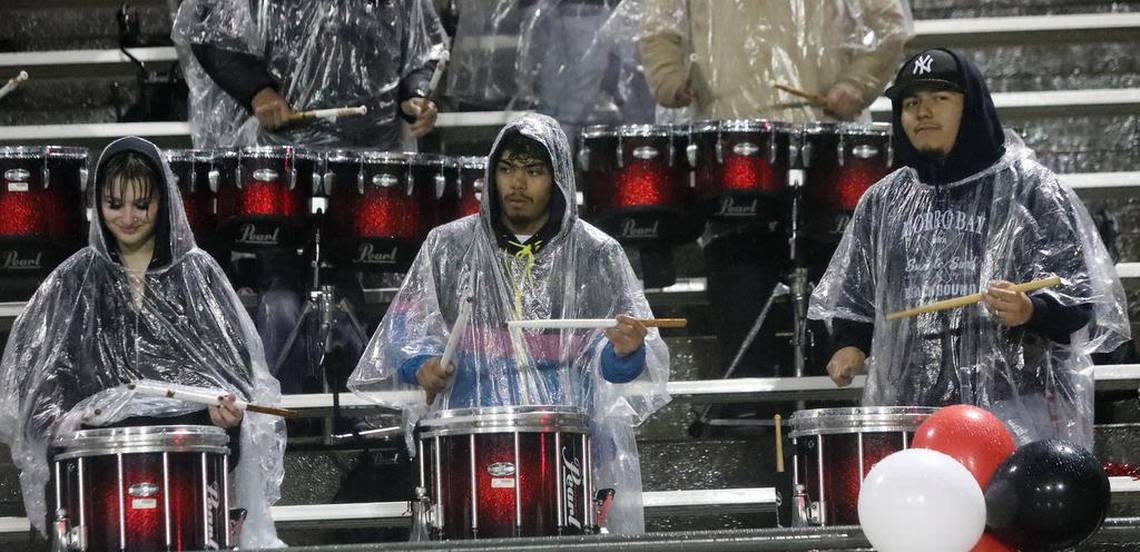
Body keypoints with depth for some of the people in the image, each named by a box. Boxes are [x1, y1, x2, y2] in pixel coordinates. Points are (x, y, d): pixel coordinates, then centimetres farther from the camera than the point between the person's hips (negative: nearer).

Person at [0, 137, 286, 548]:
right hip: (101, 434, 1)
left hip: (190, 427, 0)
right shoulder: (76, 280, 14)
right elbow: (37, 369, 13)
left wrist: (228, 404, -12)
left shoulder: (196, 273, 13)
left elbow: (233, 359, 10)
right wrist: (61, 423, -5)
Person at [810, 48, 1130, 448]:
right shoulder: (883, 201, 16)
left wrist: (1030, 311, -20)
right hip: (907, 408, 4)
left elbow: (1080, 300, -2)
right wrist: (849, 344, 9)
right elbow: (854, 293, 26)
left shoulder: (1031, 190, 2)